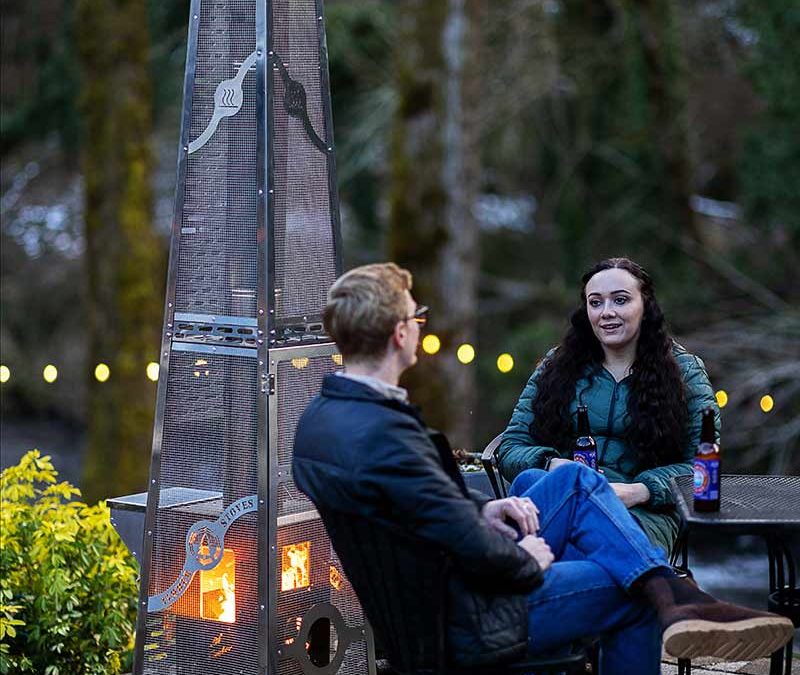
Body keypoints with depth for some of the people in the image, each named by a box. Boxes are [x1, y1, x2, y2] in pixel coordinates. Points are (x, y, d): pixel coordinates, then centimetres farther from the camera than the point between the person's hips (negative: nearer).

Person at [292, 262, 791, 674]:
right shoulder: (383, 433, -30)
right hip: (466, 623, -10)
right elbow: (476, 551, -28)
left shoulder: (320, 415, 3)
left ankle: (674, 601, 2)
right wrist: (528, 561, -8)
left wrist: (481, 508, 5)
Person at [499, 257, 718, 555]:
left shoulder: (684, 370, 14)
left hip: (642, 511, -3)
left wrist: (639, 491, -12)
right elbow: (510, 447, 14)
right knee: (528, 480, -36)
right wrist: (553, 464, -10)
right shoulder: (555, 367, 20)